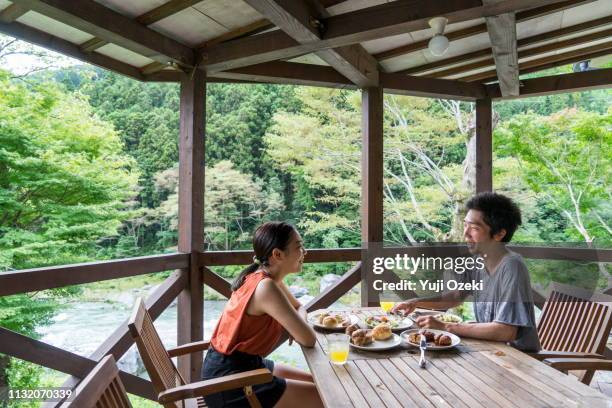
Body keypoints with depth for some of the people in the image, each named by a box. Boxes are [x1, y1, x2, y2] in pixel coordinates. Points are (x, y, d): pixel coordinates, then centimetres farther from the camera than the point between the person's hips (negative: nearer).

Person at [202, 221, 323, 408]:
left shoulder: (268, 278, 2)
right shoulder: (266, 287, -26)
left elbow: (299, 307, 18)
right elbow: (308, 339, -24)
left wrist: (297, 325, -3)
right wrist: (296, 326, -3)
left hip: (240, 364, 9)